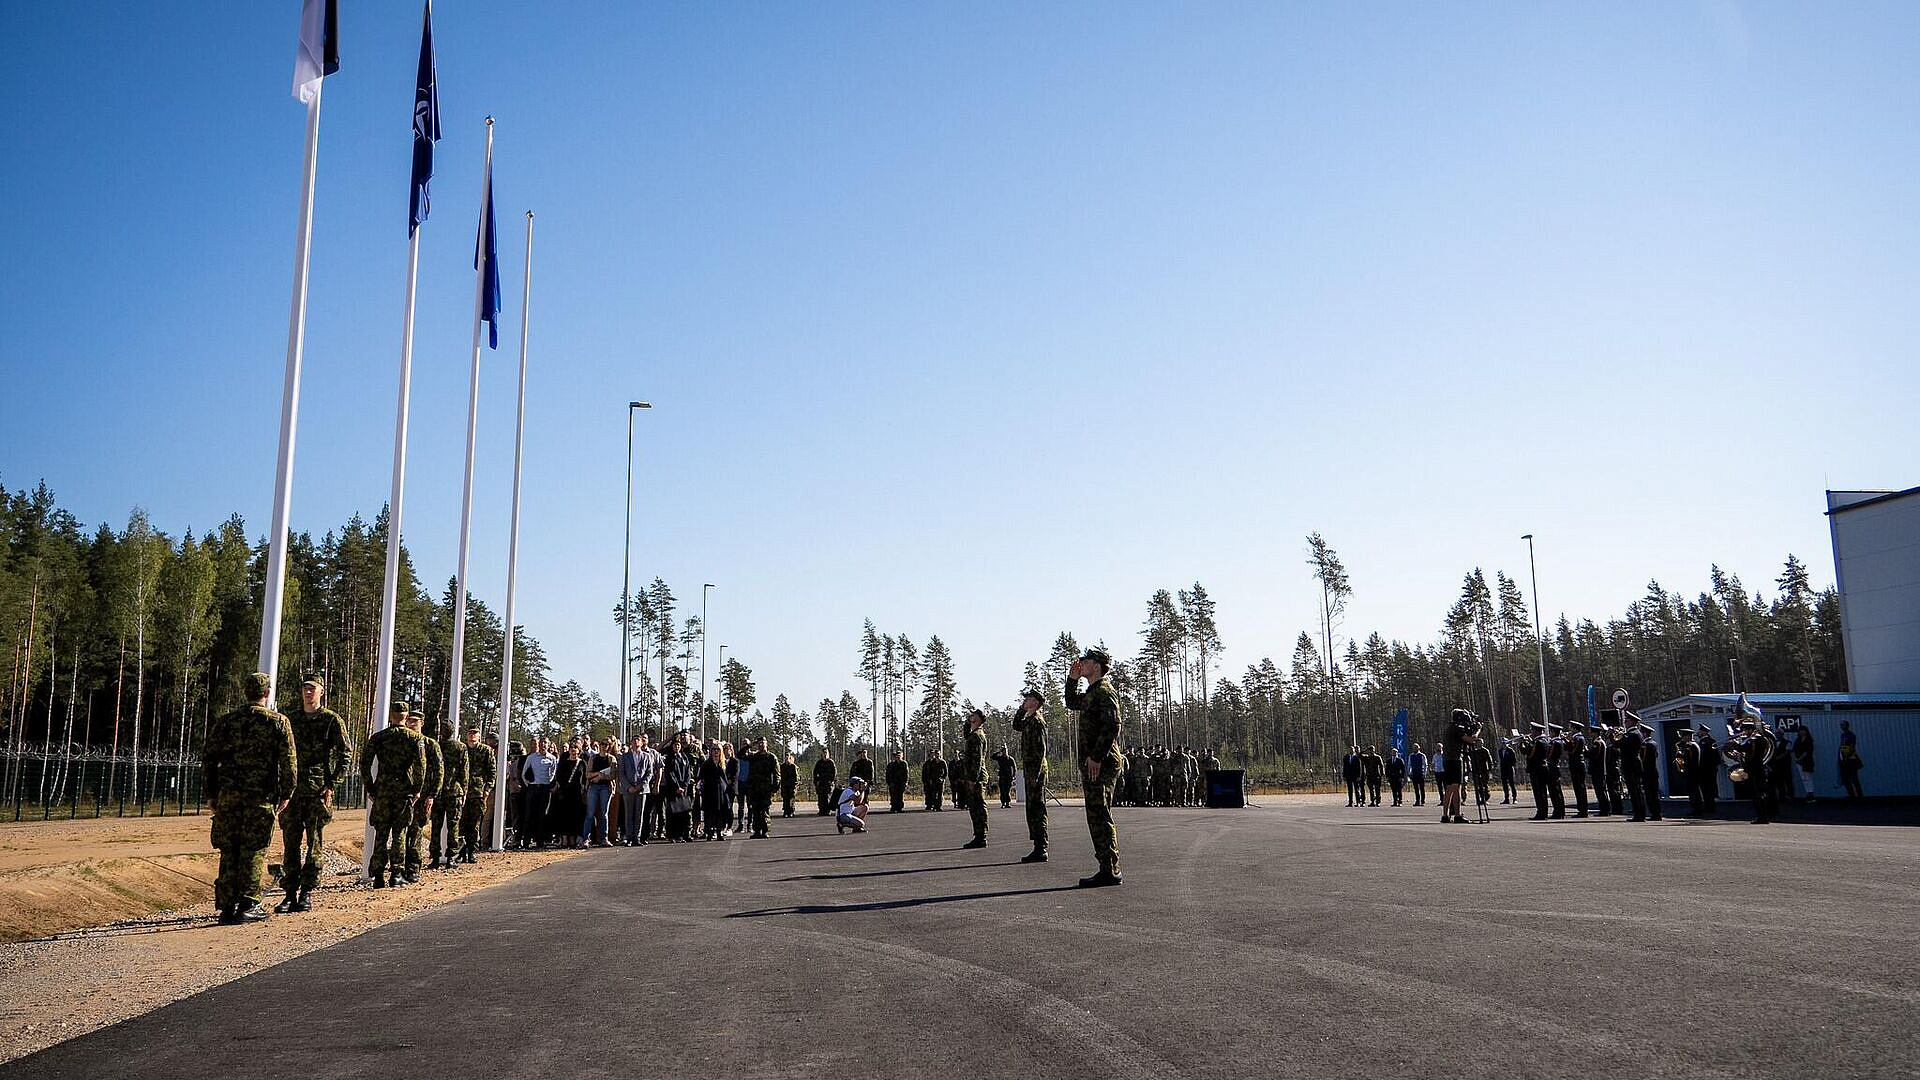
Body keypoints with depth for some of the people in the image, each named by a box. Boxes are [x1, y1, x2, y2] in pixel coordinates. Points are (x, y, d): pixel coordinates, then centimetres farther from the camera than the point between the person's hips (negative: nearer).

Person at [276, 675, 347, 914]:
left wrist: (331, 785, -10)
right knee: (290, 843, 4)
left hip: (318, 790, -4)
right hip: (293, 788, 4)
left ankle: (307, 893, 5)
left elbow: (345, 756, -2)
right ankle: (290, 893, 9)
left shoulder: (332, 720, 0)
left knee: (314, 843, 0)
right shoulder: (292, 721, 13)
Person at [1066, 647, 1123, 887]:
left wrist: (1096, 757, -24)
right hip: (1091, 763, 10)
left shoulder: (1104, 692, -12)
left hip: (1100, 764, -10)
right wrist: (1072, 679, 23)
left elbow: (1112, 726, -22)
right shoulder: (1092, 692, 19)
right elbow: (1072, 703, 38)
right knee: (1098, 817, 13)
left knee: (1099, 817, -10)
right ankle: (1110, 869, 17)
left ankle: (1109, 871, -9)